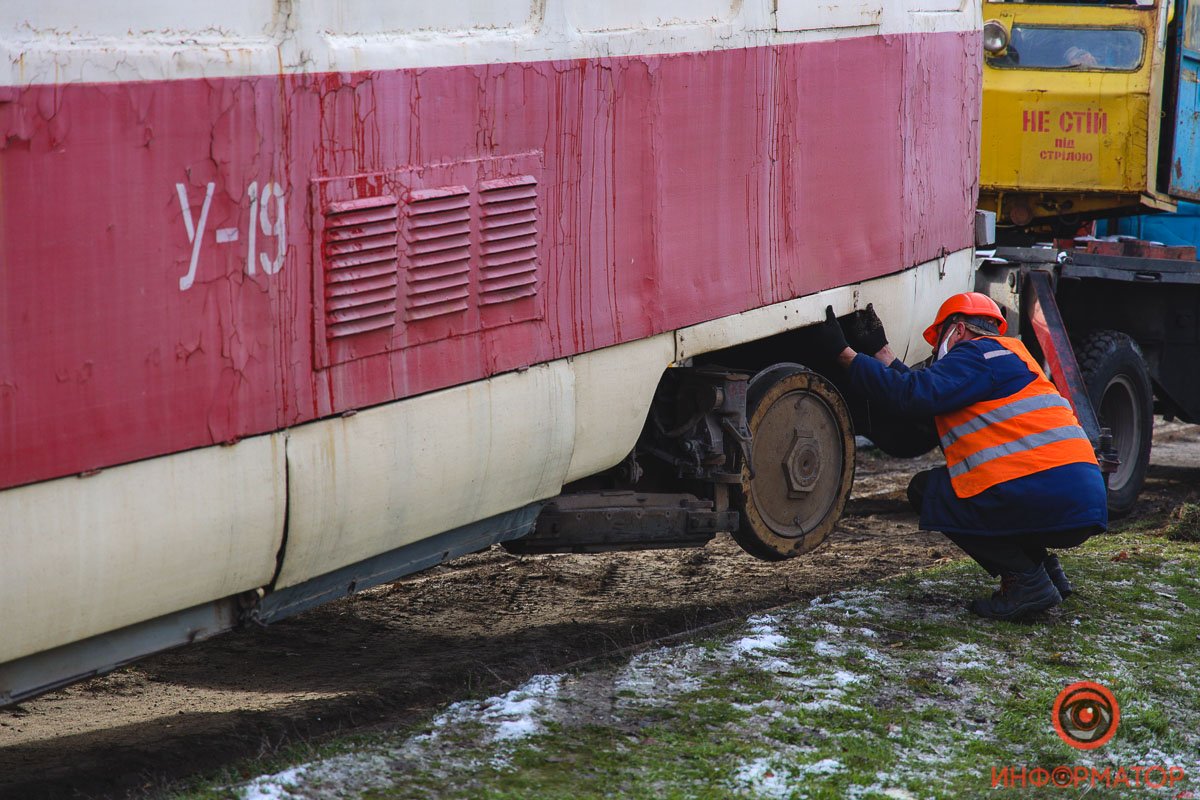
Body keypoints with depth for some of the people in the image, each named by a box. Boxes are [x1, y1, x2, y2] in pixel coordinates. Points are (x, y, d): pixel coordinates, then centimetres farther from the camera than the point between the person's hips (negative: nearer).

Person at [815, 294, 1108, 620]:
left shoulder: (980, 353, -1)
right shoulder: (1006, 359, 30)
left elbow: (913, 397, -12)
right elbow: (927, 391, 26)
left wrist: (844, 354, -5)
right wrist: (881, 351, 31)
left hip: (1040, 502, -10)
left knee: (927, 490, 7)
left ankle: (1025, 581, -3)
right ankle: (1042, 566, 16)